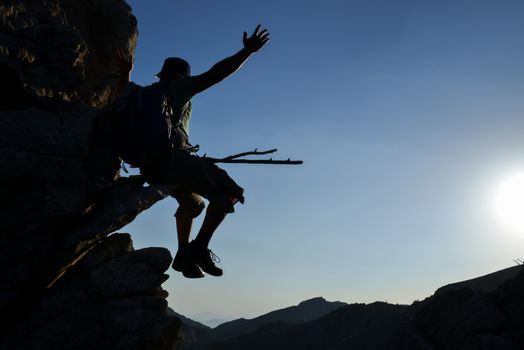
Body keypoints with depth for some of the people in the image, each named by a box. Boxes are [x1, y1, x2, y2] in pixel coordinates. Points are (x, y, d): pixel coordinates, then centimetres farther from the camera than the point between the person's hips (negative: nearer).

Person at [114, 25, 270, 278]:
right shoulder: (179, 87, 5)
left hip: (150, 166, 8)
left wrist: (125, 73, 56)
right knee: (228, 192, -4)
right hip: (175, 158, -8)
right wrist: (247, 51, -2)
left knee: (191, 203, 30)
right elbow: (216, 73, -4)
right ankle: (200, 247, -14)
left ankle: (184, 254, 25)